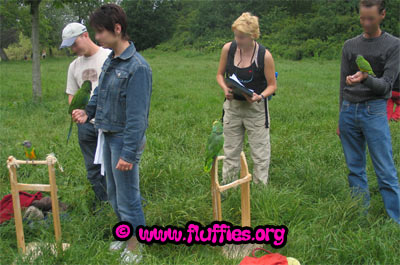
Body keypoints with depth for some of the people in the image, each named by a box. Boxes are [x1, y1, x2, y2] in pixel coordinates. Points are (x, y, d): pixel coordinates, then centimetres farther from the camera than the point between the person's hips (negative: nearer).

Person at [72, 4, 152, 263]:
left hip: (125, 139, -9)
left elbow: (137, 116, -23)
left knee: (128, 198, 3)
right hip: (108, 136, 9)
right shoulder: (110, 60, 5)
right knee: (114, 193, 21)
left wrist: (129, 153, -23)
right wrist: (88, 112, 0)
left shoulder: (137, 67, -22)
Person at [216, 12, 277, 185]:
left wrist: (261, 96, -26)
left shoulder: (264, 55, -15)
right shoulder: (228, 49, -6)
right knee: (230, 151, 14)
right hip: (232, 105, 3)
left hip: (256, 108, -3)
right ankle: (226, 186, 27)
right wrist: (225, 88, -13)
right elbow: (220, 74, 7)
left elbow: (272, 85, -7)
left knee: (260, 152, 5)